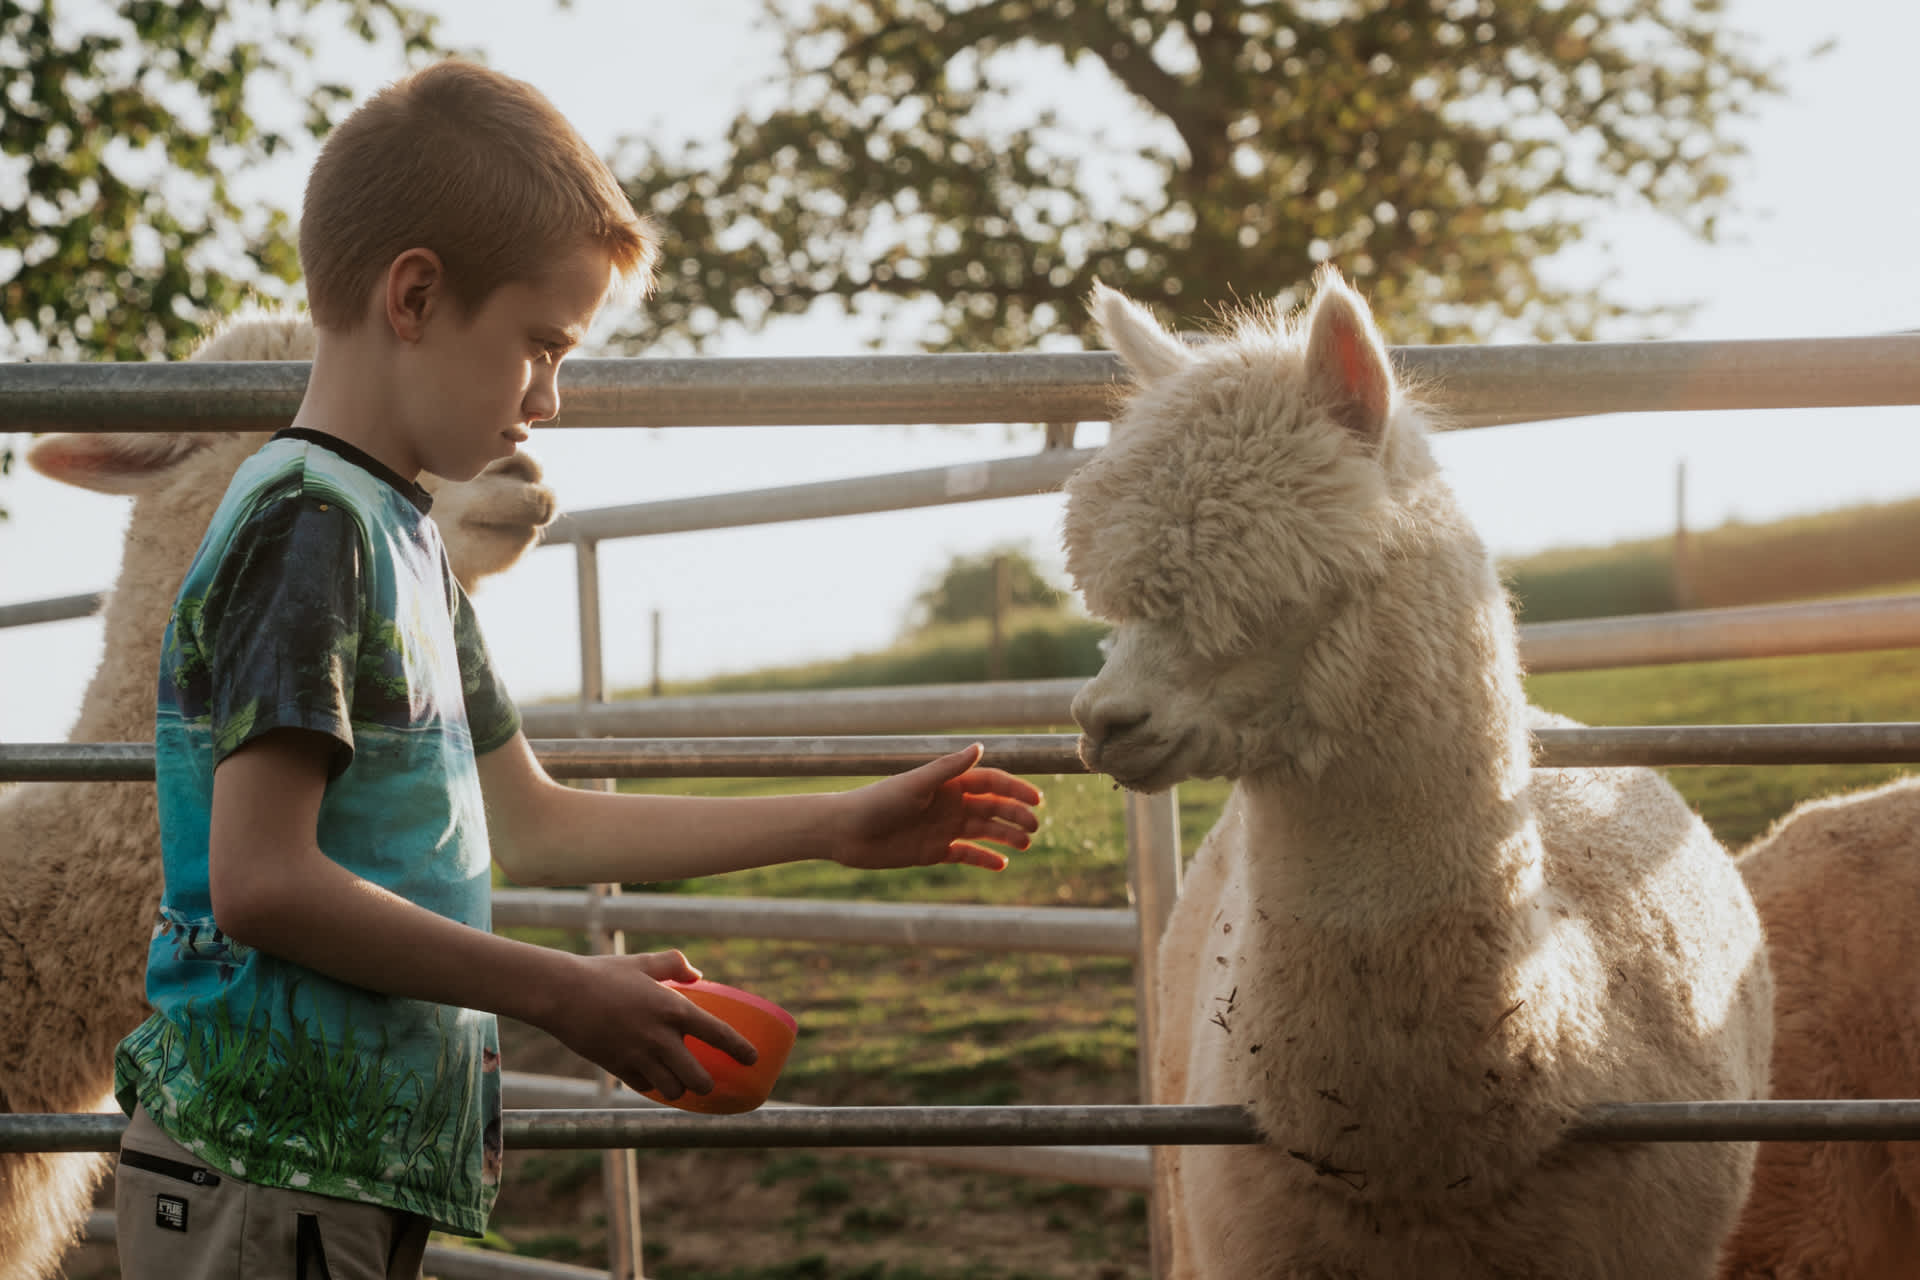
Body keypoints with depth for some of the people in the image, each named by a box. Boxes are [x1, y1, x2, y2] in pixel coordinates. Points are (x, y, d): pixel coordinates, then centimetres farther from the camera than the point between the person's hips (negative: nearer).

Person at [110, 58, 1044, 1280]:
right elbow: (260, 881, -20)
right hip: (267, 1174, -9)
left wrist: (845, 826, 21)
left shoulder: (401, 538, 17)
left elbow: (531, 825, 23)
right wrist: (564, 994, -16)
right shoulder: (307, 524, -13)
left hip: (364, 1163, 9)